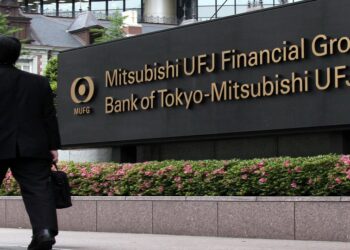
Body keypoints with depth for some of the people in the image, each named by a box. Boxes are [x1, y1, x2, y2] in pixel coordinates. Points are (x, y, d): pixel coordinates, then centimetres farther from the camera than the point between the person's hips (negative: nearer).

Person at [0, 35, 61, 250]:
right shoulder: (39, 82, 10)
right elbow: (49, 117, 8)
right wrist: (53, 146, 10)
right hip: (32, 147, 2)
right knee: (38, 188, -2)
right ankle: (45, 230, -18)